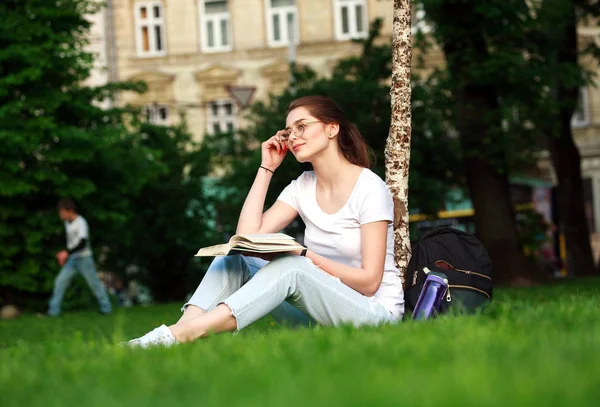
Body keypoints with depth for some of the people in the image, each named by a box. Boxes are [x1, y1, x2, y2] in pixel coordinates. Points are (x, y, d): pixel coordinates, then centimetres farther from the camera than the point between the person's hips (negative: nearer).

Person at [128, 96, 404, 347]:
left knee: (289, 268, -33)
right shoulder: (303, 187, 9)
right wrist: (267, 168, 0)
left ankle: (177, 336, -44)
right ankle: (183, 329, -34)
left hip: (375, 311, -6)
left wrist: (305, 257, -22)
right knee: (233, 258, -10)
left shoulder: (369, 189, -10)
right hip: (322, 306, 6)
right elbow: (248, 237, -4)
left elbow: (369, 281, -15)